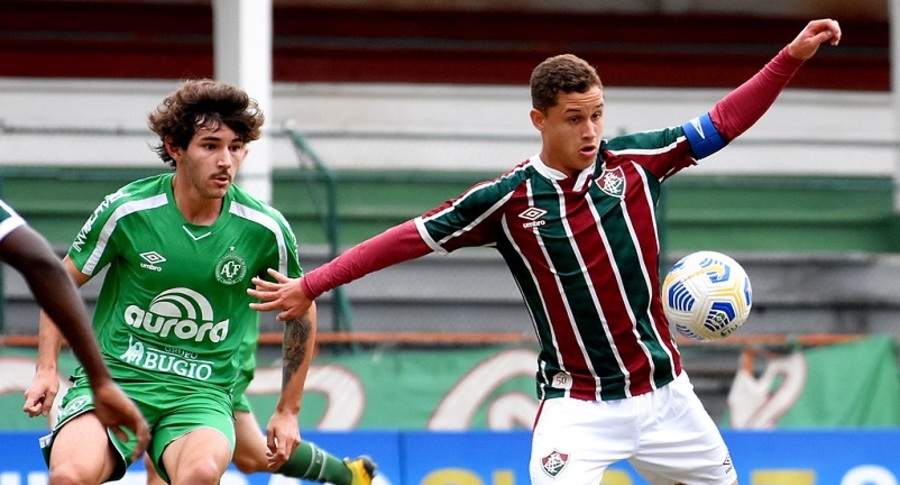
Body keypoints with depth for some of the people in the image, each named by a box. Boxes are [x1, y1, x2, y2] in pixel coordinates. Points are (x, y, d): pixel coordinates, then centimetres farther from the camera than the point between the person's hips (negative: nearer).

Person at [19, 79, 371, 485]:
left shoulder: (265, 230, -3)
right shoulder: (127, 210, -6)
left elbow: (301, 312, 14)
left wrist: (287, 411, 14)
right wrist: (46, 370, 1)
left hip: (202, 393, 0)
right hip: (113, 376, 0)